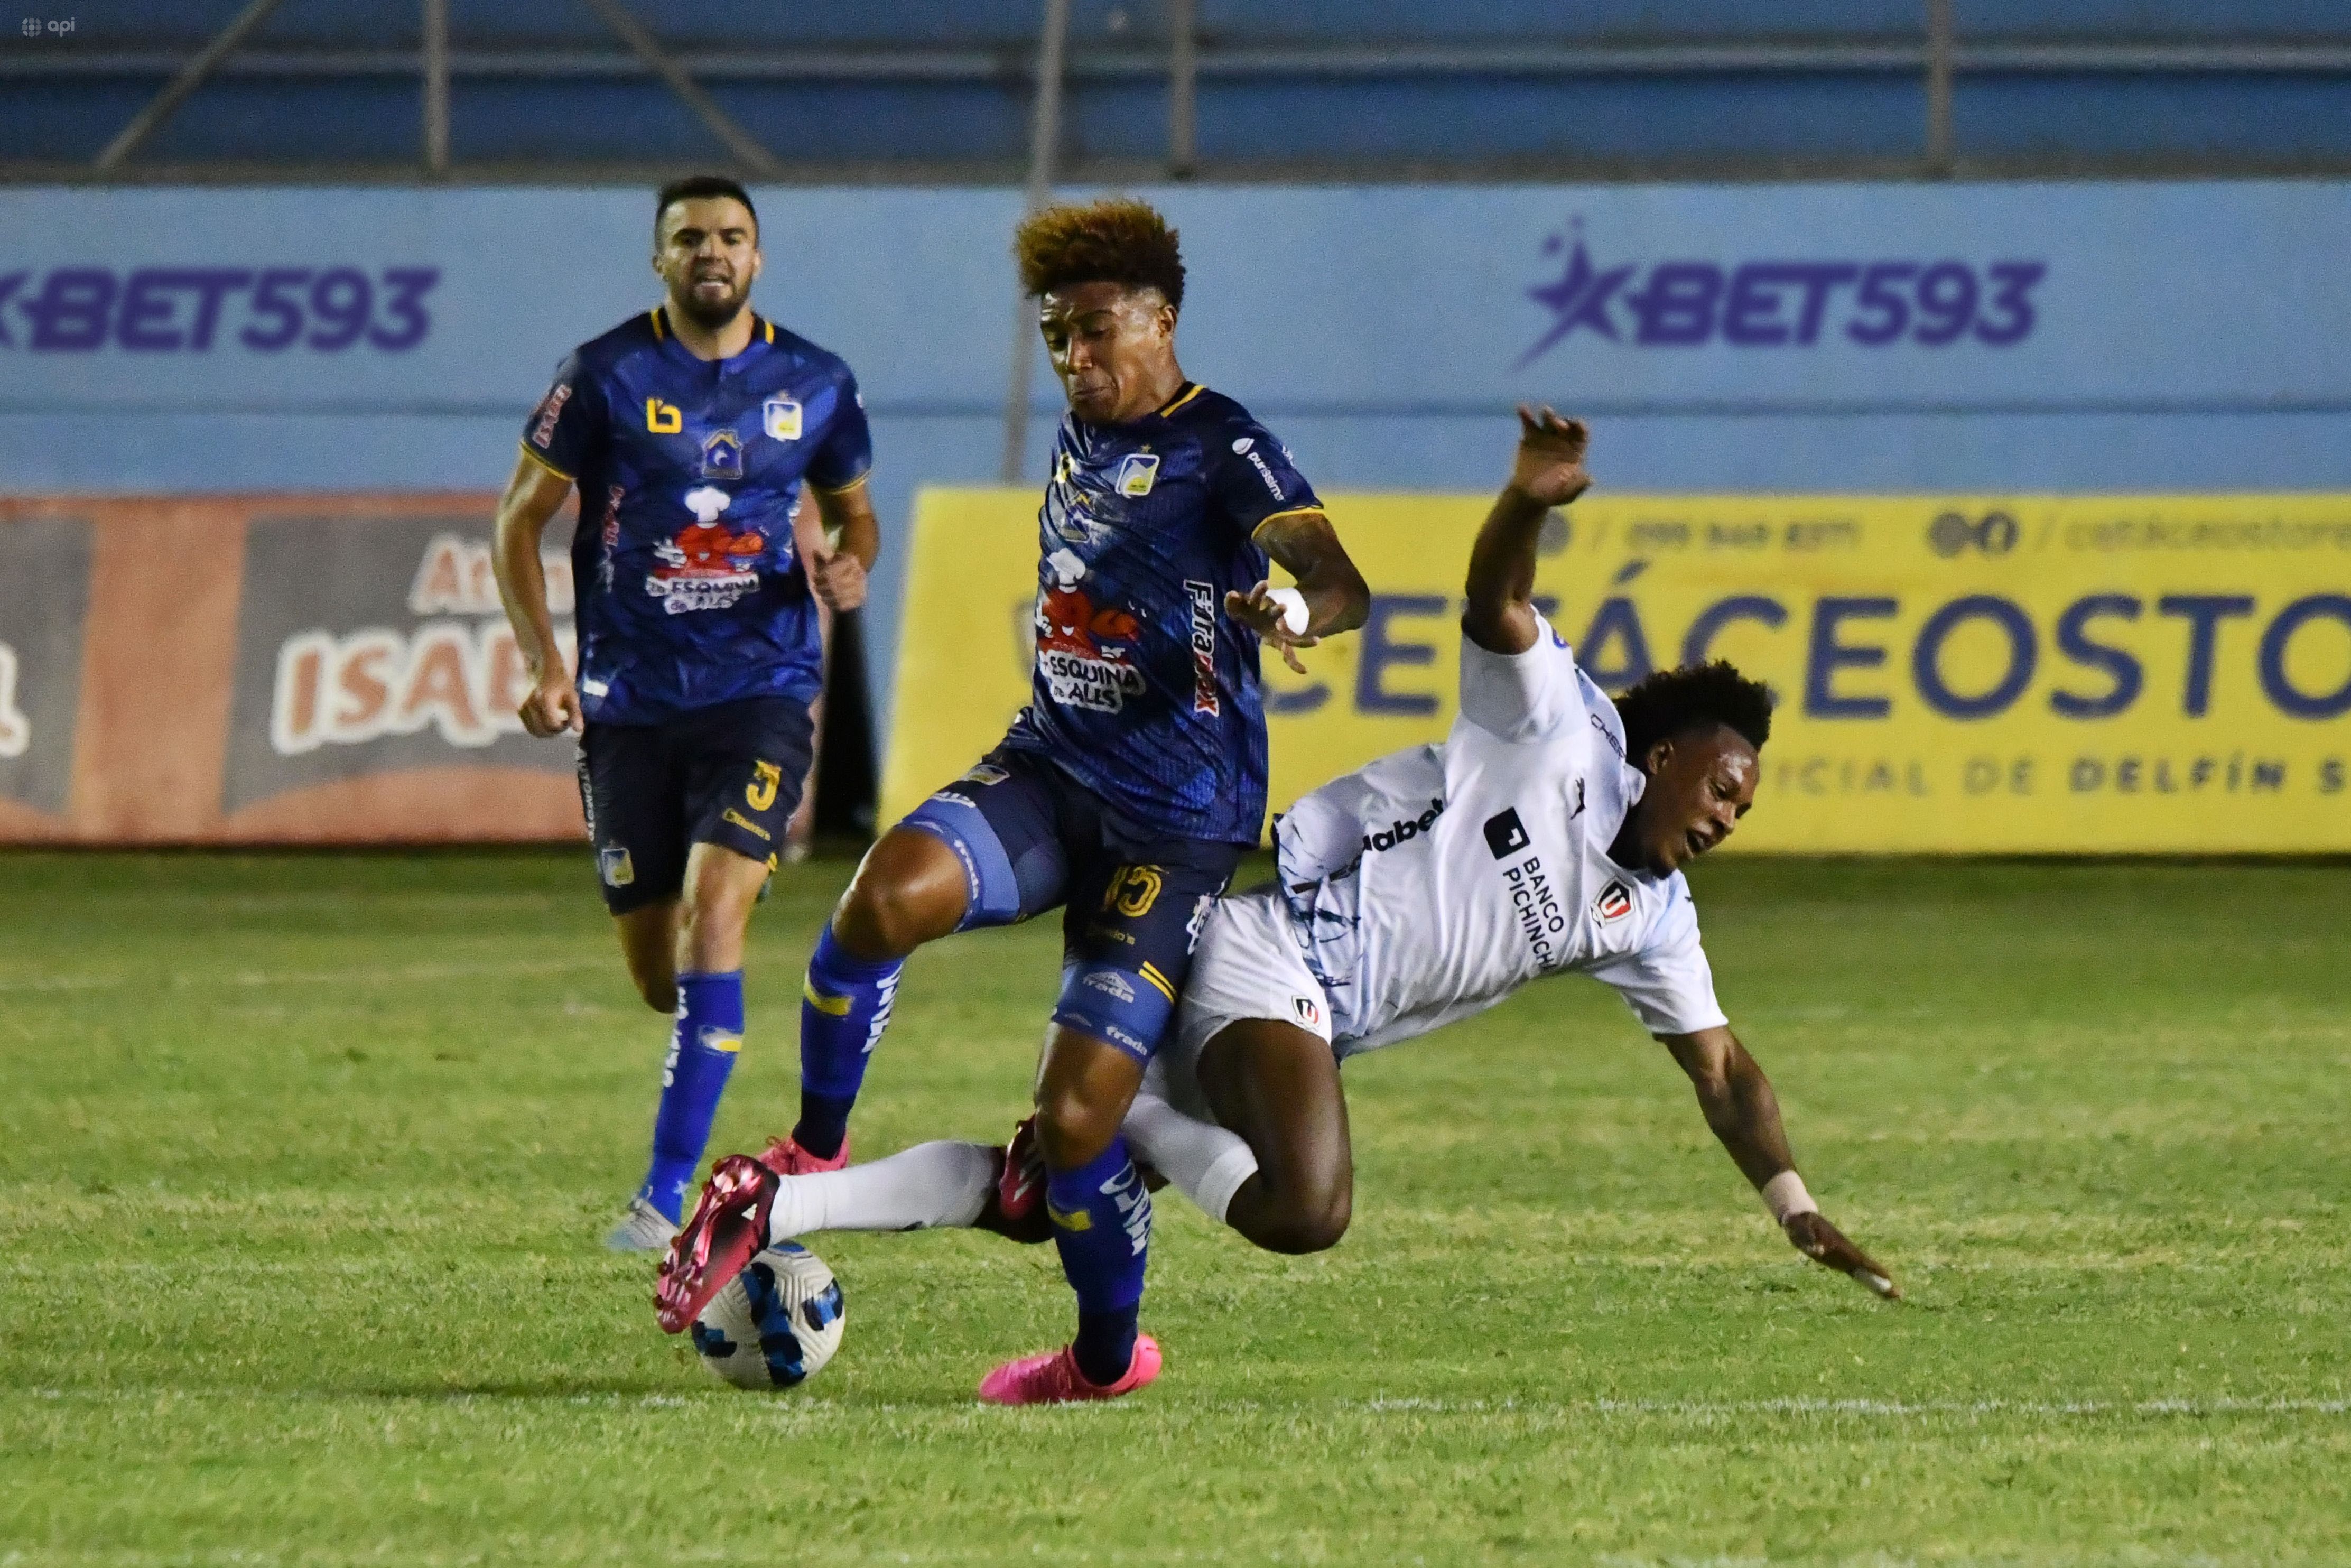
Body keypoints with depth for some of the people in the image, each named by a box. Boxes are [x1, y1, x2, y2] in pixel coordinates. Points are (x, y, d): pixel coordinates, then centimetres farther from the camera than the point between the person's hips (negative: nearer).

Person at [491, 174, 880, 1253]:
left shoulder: (814, 385, 4)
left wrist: (849, 565, -4)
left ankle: (668, 1192, -19)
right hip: (630, 704, 1)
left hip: (761, 688, -1)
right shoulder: (607, 376, -2)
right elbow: (521, 516, 3)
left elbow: (852, 509, 20)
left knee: (714, 911, -20)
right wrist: (542, 660, -8)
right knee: (652, 964, 5)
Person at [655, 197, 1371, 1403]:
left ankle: (1109, 1352, 16)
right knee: (891, 890, -29)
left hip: (1176, 825, -5)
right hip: (1050, 772, 5)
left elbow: (1344, 584, -25)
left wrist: (1298, 608, -48)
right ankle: (811, 1155, -10)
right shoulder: (1078, 435, 13)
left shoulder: (1219, 448, -10)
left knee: (1075, 1117, -11)